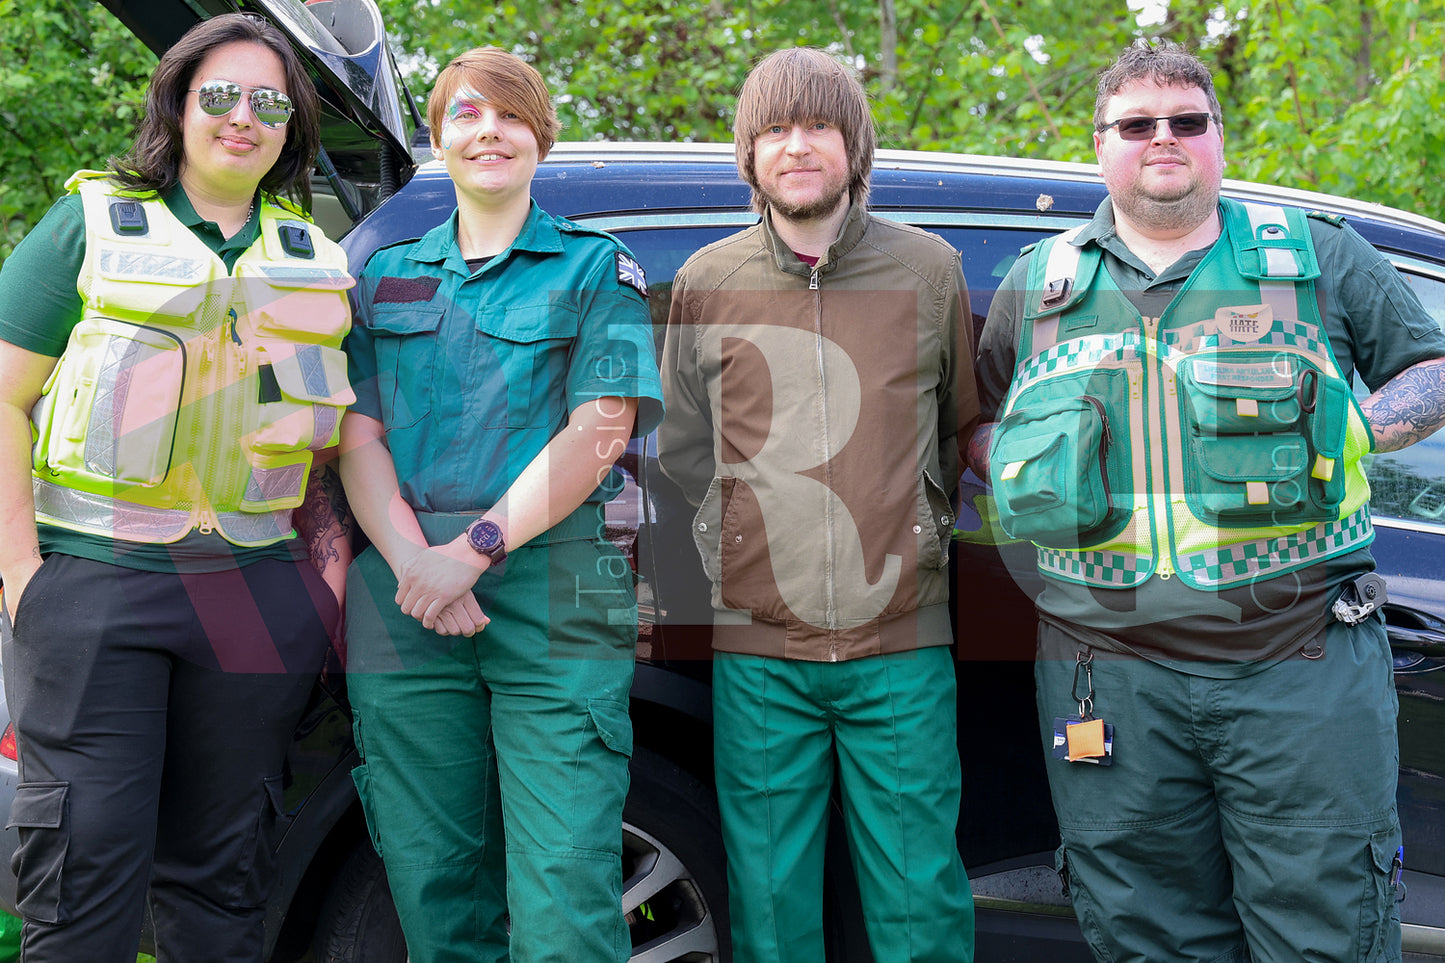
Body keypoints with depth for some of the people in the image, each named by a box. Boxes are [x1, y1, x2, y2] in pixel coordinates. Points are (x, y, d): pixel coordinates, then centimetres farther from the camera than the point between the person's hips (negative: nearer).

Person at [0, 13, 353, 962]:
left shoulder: (314, 258, 15)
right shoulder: (94, 222, 5)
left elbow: (329, 437, 22)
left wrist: (330, 552, 7)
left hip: (255, 592, 3)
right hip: (92, 584, -3)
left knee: (223, 879, 10)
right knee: (88, 866, -5)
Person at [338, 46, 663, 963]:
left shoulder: (595, 267, 9)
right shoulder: (387, 276, 20)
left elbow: (600, 429, -4)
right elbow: (358, 433, 9)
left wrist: (474, 549, -13)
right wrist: (413, 559, -9)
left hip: (552, 594, -3)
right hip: (404, 606, 3)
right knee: (432, 879, 5)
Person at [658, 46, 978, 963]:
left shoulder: (930, 269, 6)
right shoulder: (706, 280, 6)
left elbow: (968, 434, 15)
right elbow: (684, 451, 13)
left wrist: (920, 538, 10)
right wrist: (732, 561, 7)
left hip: (902, 643, 0)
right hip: (757, 651, 1)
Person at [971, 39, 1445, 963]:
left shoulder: (1318, 256, 9)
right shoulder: (1038, 286, 14)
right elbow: (978, 429, 22)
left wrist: (1353, 431, -6)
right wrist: (1023, 470, 0)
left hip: (1304, 668, -1)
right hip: (1109, 672, 2)